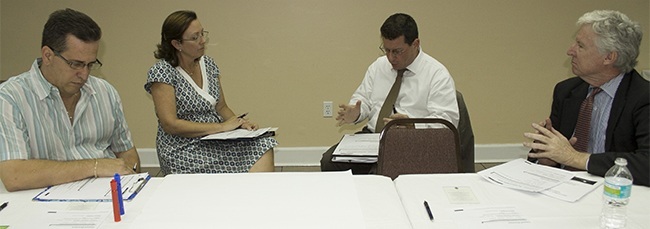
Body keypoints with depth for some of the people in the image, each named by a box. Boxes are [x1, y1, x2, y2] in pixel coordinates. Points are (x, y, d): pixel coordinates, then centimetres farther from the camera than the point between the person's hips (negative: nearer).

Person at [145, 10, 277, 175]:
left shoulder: (208, 64, 8)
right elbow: (170, 124, -16)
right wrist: (221, 126, -16)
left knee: (263, 146, -19)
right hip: (183, 149, -6)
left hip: (216, 142, 6)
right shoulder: (161, 72, -10)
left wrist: (240, 122, -5)